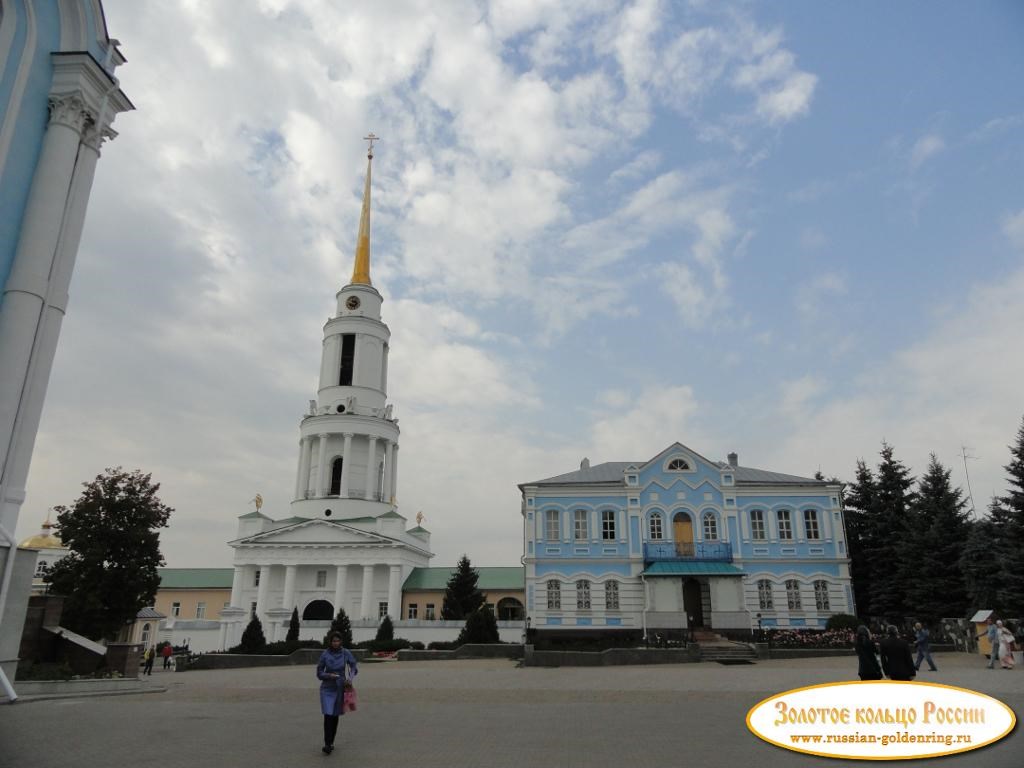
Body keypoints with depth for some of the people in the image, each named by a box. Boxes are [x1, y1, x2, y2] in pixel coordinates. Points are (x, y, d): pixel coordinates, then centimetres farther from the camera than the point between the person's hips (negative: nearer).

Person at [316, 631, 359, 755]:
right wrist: (329, 675, -23)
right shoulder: (324, 654, -10)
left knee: (335, 716, 10)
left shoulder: (346, 653, -7)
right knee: (328, 716, -13)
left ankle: (331, 742, 25)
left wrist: (350, 676, -20)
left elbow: (354, 666, 0)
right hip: (327, 689, -2)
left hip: (340, 688, 2)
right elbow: (319, 673, -4)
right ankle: (327, 744, -7)